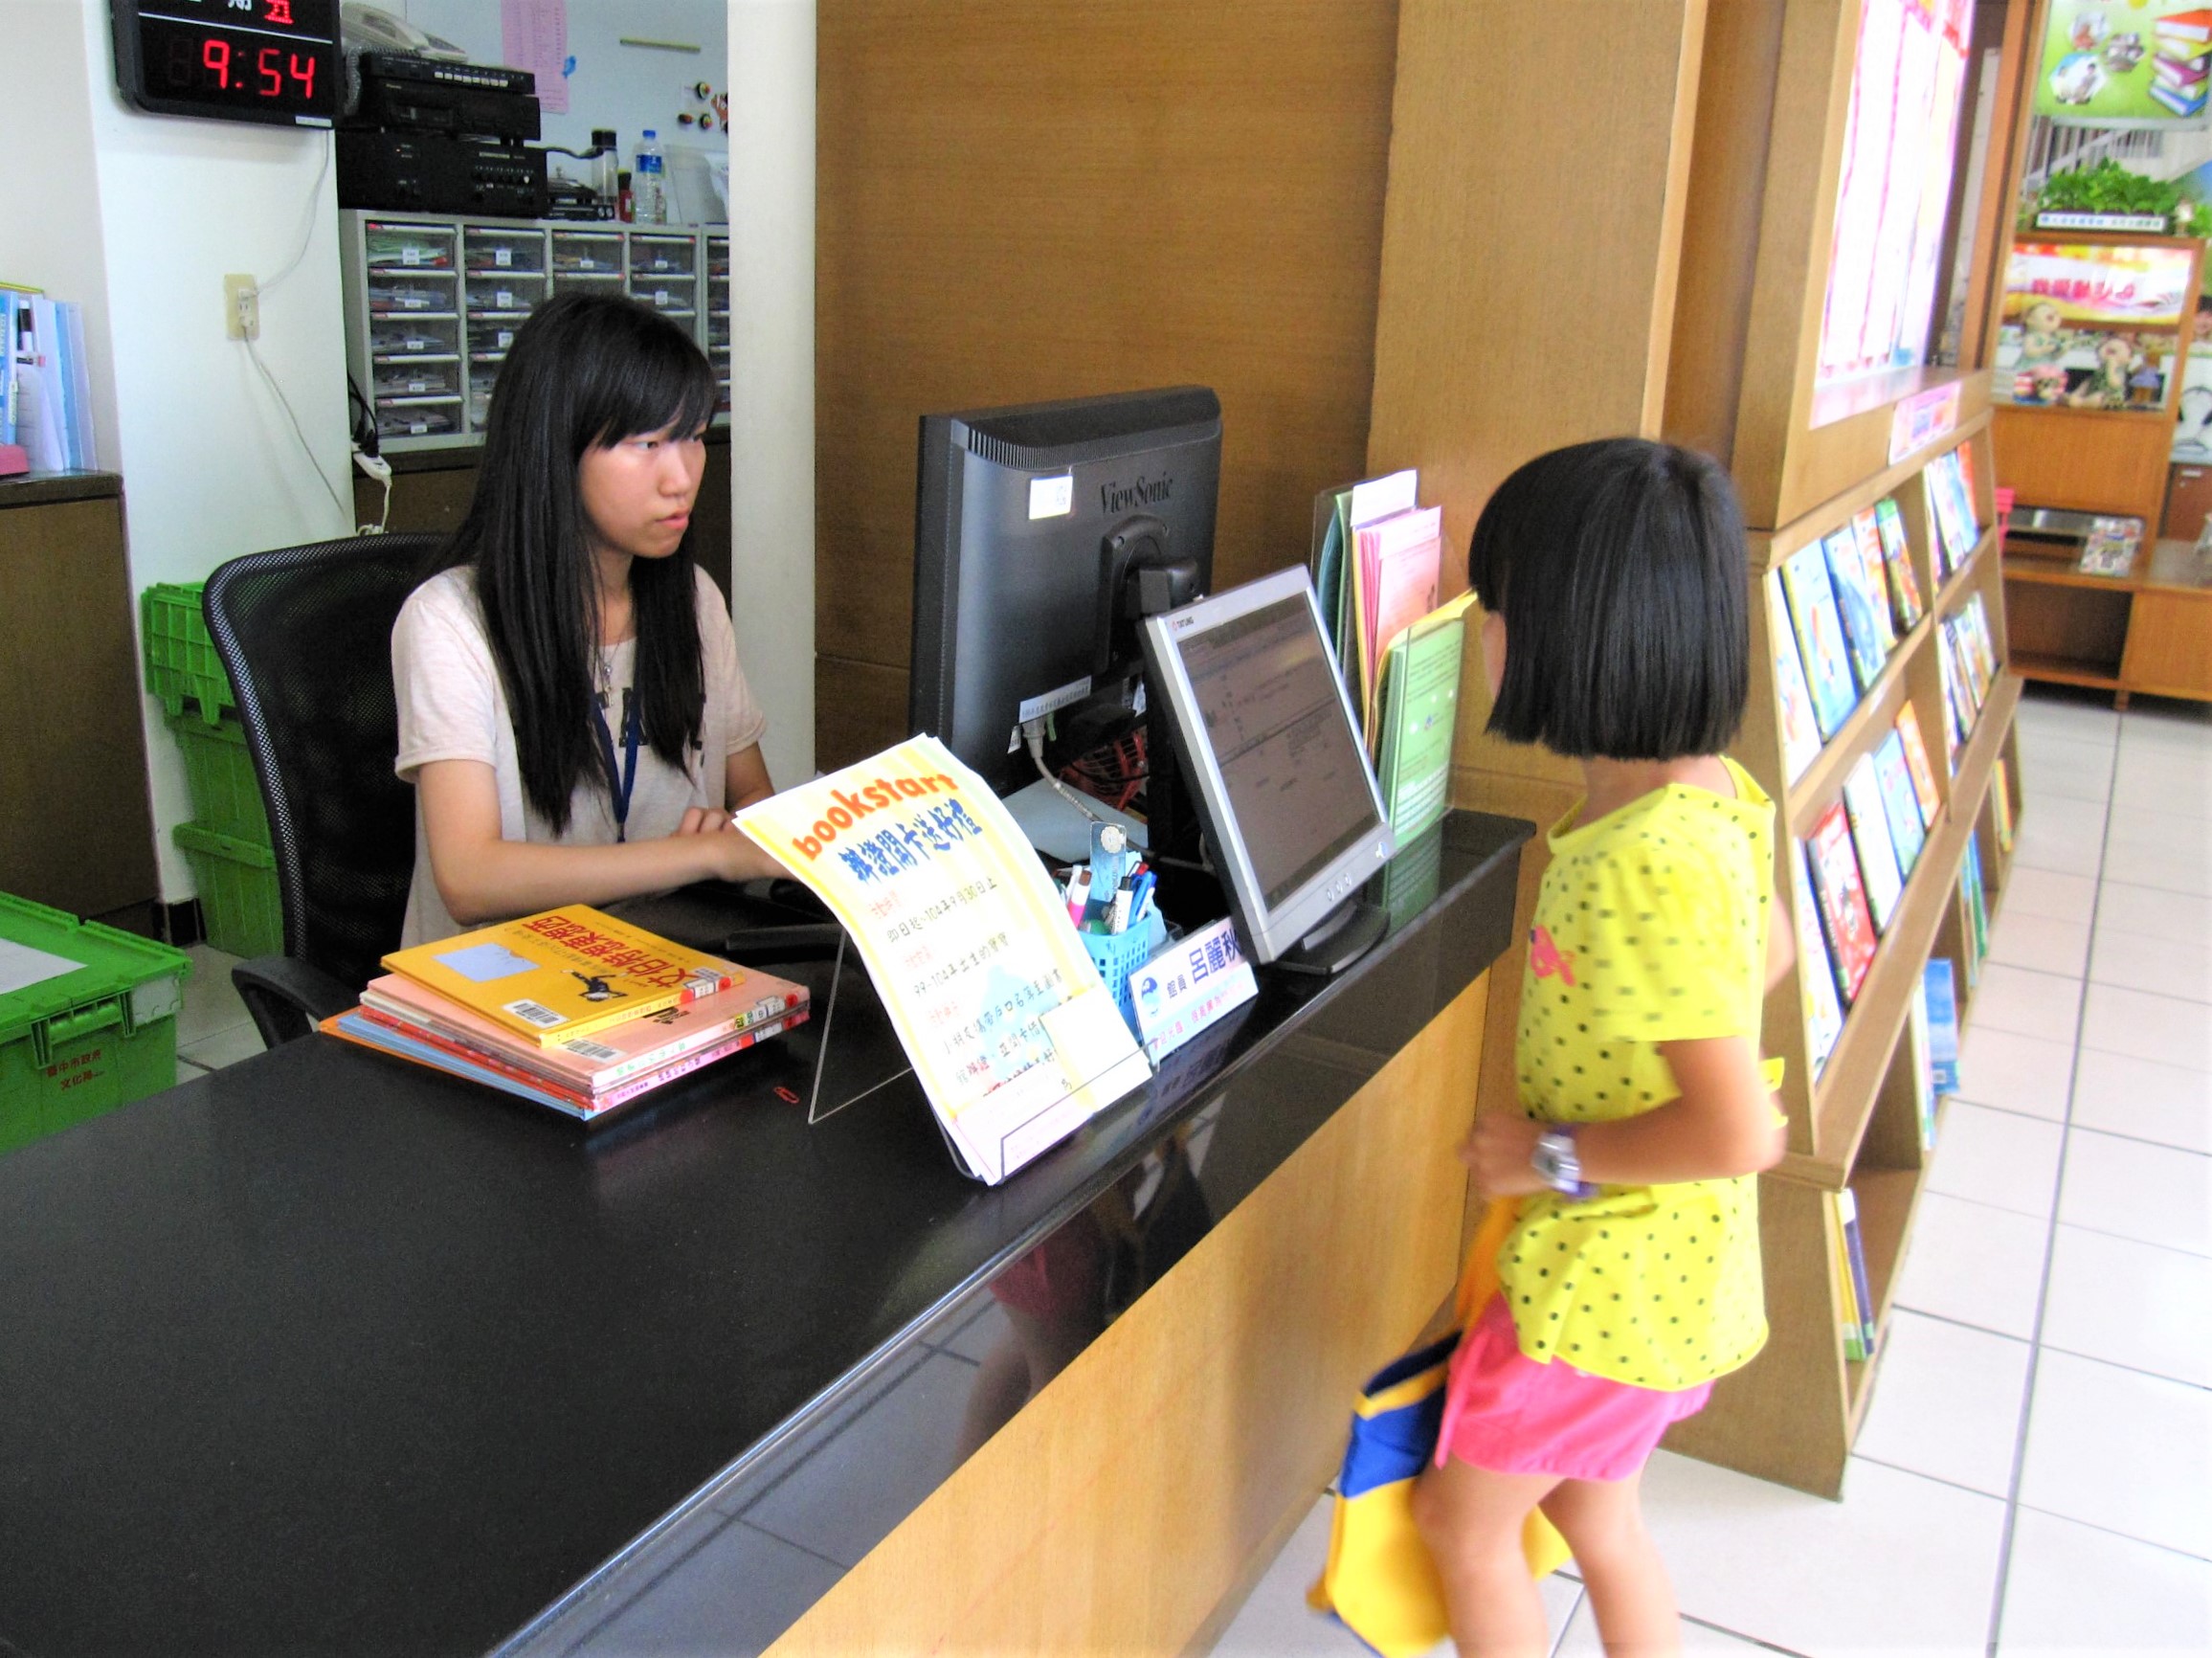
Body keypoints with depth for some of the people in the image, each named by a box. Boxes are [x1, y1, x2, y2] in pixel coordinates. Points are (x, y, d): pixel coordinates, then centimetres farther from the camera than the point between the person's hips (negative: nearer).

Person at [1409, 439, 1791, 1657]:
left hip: (1606, 1283, -9)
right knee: (1590, 1509, 26)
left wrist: (1548, 1154, -18)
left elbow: (1734, 1131, -31)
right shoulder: (1709, 794, -3)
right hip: (1636, 1263, 9)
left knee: (1460, 1516, 14)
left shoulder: (1647, 863, -33)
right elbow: (1766, 956, 16)